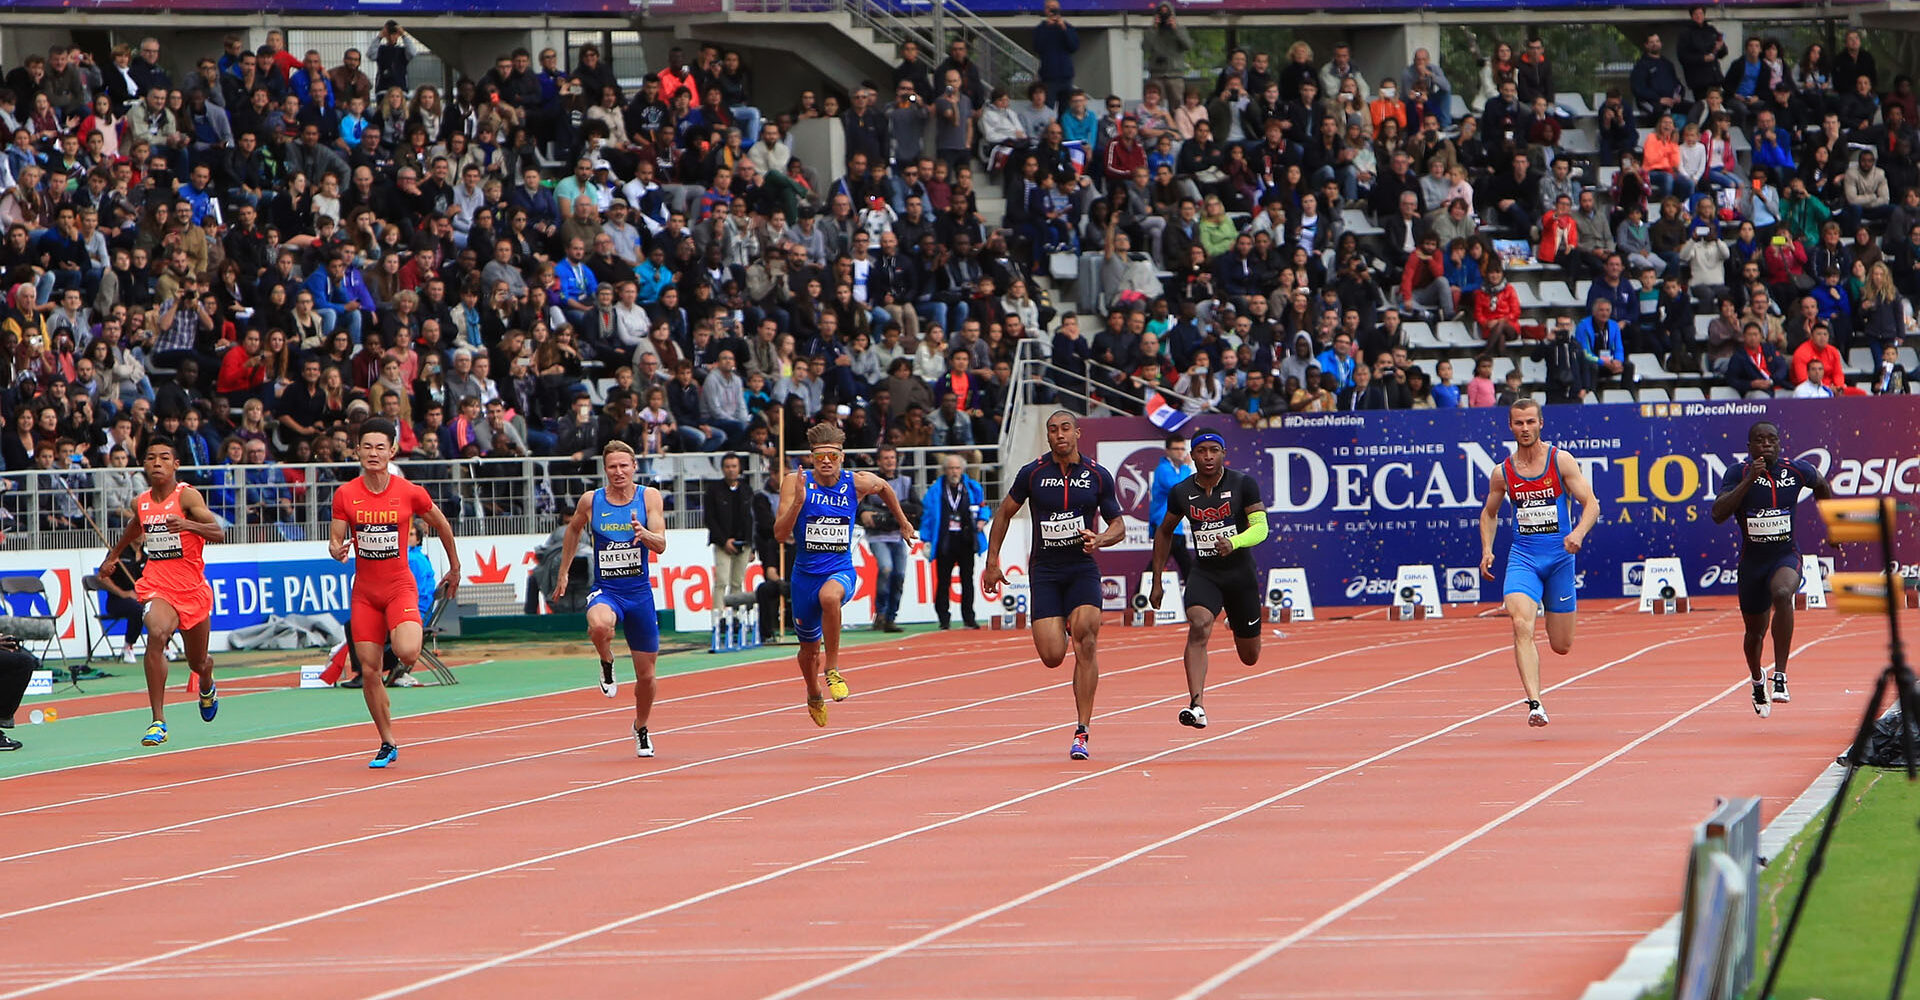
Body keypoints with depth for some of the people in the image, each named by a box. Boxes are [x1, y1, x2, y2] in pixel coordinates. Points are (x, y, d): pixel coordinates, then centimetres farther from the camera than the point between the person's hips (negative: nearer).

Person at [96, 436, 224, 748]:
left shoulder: (187, 496, -13)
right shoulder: (141, 503, 2)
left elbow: (219, 533, -25)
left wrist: (187, 525, -41)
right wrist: (113, 555, 37)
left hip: (193, 589, -1)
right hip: (158, 586, 1)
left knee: (197, 662, 16)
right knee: (156, 634, -32)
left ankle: (207, 687, 59)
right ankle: (158, 721, -30)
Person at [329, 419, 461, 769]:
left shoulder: (410, 493, -7)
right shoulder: (345, 495, -4)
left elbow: (441, 525, 9)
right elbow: (336, 539, 1)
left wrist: (454, 568, 18)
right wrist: (337, 551, -23)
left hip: (400, 588, -2)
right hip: (365, 591, 2)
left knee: (407, 653, -27)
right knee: (368, 671, 0)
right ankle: (387, 745, 15)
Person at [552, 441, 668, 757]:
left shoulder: (649, 497, -5)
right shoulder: (590, 501, -2)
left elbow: (661, 546, -13)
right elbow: (574, 529, 19)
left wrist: (643, 533, -35)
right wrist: (563, 572, 21)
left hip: (639, 592, 1)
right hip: (605, 590, -1)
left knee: (646, 674, 9)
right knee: (599, 625, -39)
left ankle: (641, 728, 36)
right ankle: (606, 664, -5)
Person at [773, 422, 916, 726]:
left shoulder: (858, 483, -7)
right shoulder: (795, 483, -10)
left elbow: (884, 487, 17)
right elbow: (780, 534, -15)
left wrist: (903, 523, 26)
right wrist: (798, 500, -28)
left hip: (841, 571, -2)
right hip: (806, 573, 2)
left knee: (829, 595, -39)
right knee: (809, 647, 15)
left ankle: (833, 670, -22)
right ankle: (814, 698, 48)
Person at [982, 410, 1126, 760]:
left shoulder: (1098, 476, 1)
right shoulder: (1032, 474, 0)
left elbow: (1119, 525, 8)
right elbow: (1004, 513, 13)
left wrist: (1100, 539, -14)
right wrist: (992, 561, 8)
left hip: (1082, 568, 0)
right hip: (1044, 570, 0)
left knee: (1086, 640, -19)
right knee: (1052, 657, -9)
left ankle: (1082, 732, -14)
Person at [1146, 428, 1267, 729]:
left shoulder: (1243, 484, -8)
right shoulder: (1182, 492, -1)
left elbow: (1260, 527, -15)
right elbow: (1164, 532, 14)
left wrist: (1233, 543, -35)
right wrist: (1157, 582, 13)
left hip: (1241, 572, 0)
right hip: (1204, 573, 0)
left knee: (1249, 657, 11)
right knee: (1199, 626, -29)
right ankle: (1196, 705, -39)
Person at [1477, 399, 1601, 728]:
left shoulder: (1561, 461, -4)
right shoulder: (1503, 472, 3)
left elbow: (1591, 504, -6)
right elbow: (1489, 513, 20)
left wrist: (1578, 533, -25)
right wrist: (1486, 550, 4)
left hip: (1559, 556, -1)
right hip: (1522, 556, 1)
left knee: (1561, 646, 6)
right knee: (1522, 626, -25)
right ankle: (1535, 704, -30)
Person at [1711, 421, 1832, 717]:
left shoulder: (1796, 470, -6)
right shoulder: (1738, 475, -9)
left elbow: (1821, 485, 18)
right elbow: (1718, 514, -23)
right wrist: (1749, 480, -28)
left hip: (1786, 556, -1)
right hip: (1752, 561, 1)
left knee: (1782, 594, -36)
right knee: (1755, 632, 14)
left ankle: (1780, 676, -36)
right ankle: (1757, 681, 48)